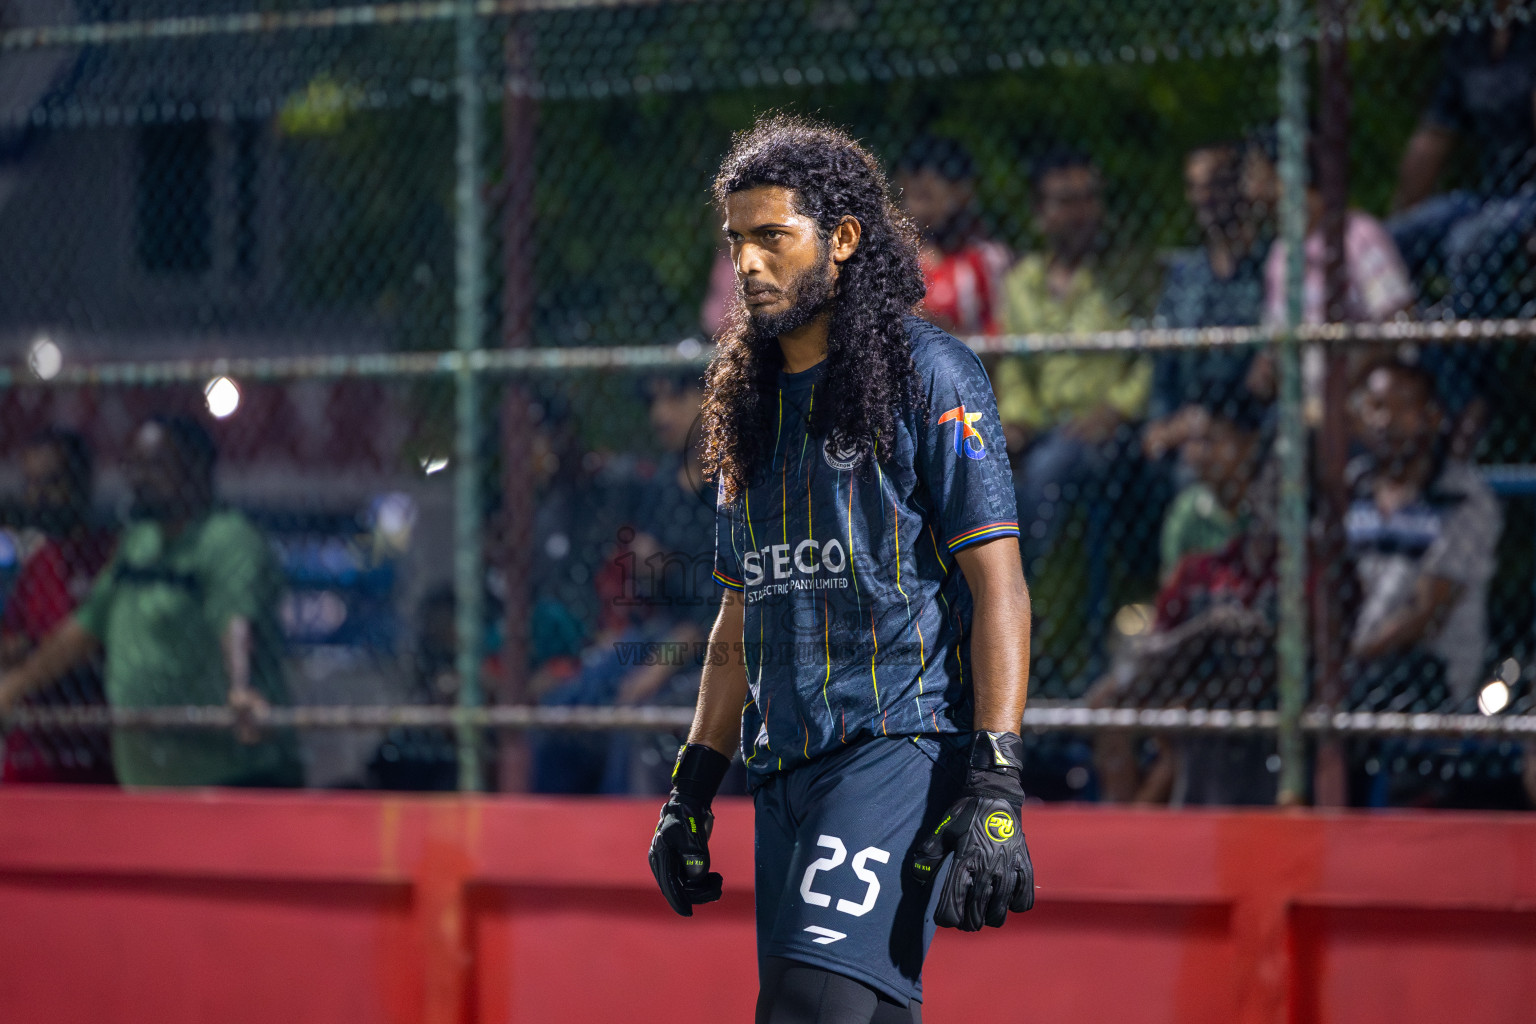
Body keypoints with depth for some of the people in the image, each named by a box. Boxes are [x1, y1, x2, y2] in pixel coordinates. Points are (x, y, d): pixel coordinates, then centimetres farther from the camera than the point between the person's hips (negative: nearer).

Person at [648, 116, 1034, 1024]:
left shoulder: (930, 377, -2)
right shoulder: (752, 404, 20)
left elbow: (999, 584, -8)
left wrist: (996, 792, -17)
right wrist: (693, 791, 20)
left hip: (903, 743, -7)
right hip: (786, 770, 8)